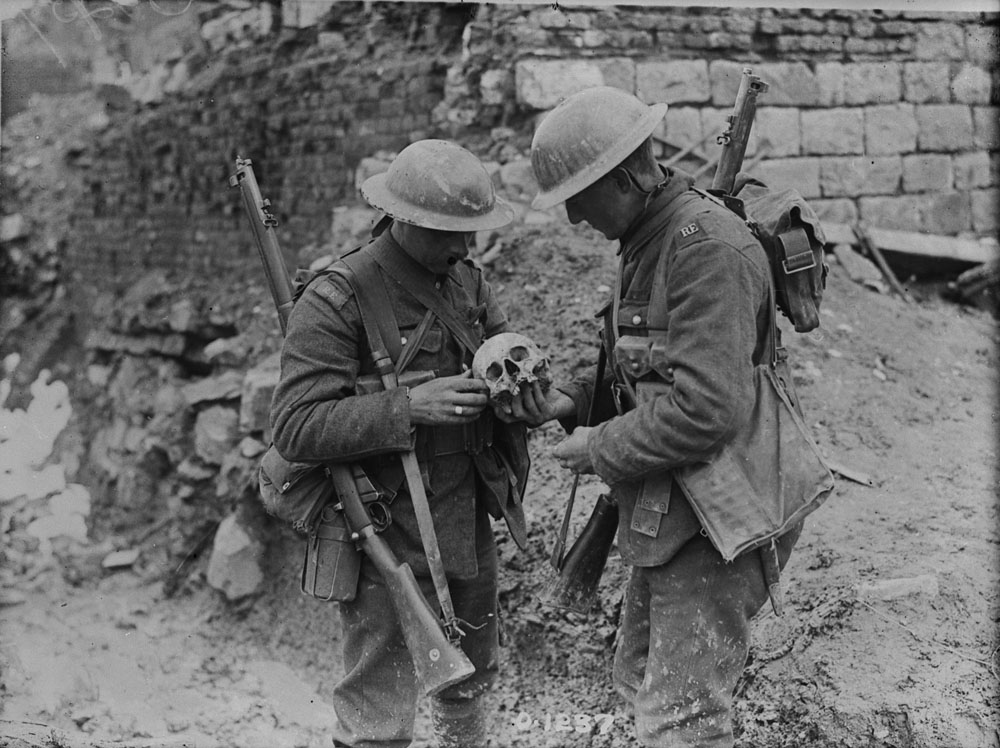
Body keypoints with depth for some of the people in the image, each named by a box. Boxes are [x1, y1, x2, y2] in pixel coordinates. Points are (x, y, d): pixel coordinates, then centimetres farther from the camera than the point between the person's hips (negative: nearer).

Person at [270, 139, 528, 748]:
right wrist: (408, 407, -31)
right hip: (388, 537, -7)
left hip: (470, 525, 7)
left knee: (472, 683, 24)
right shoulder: (335, 302, -17)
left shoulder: (469, 282, 6)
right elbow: (295, 429, -22)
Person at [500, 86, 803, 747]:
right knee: (641, 680, 22)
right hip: (669, 516, 10)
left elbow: (710, 409, -30)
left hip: (716, 524, -10)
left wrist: (599, 450, -16)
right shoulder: (648, 242, 11)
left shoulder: (708, 247, -21)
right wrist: (571, 402, 2)